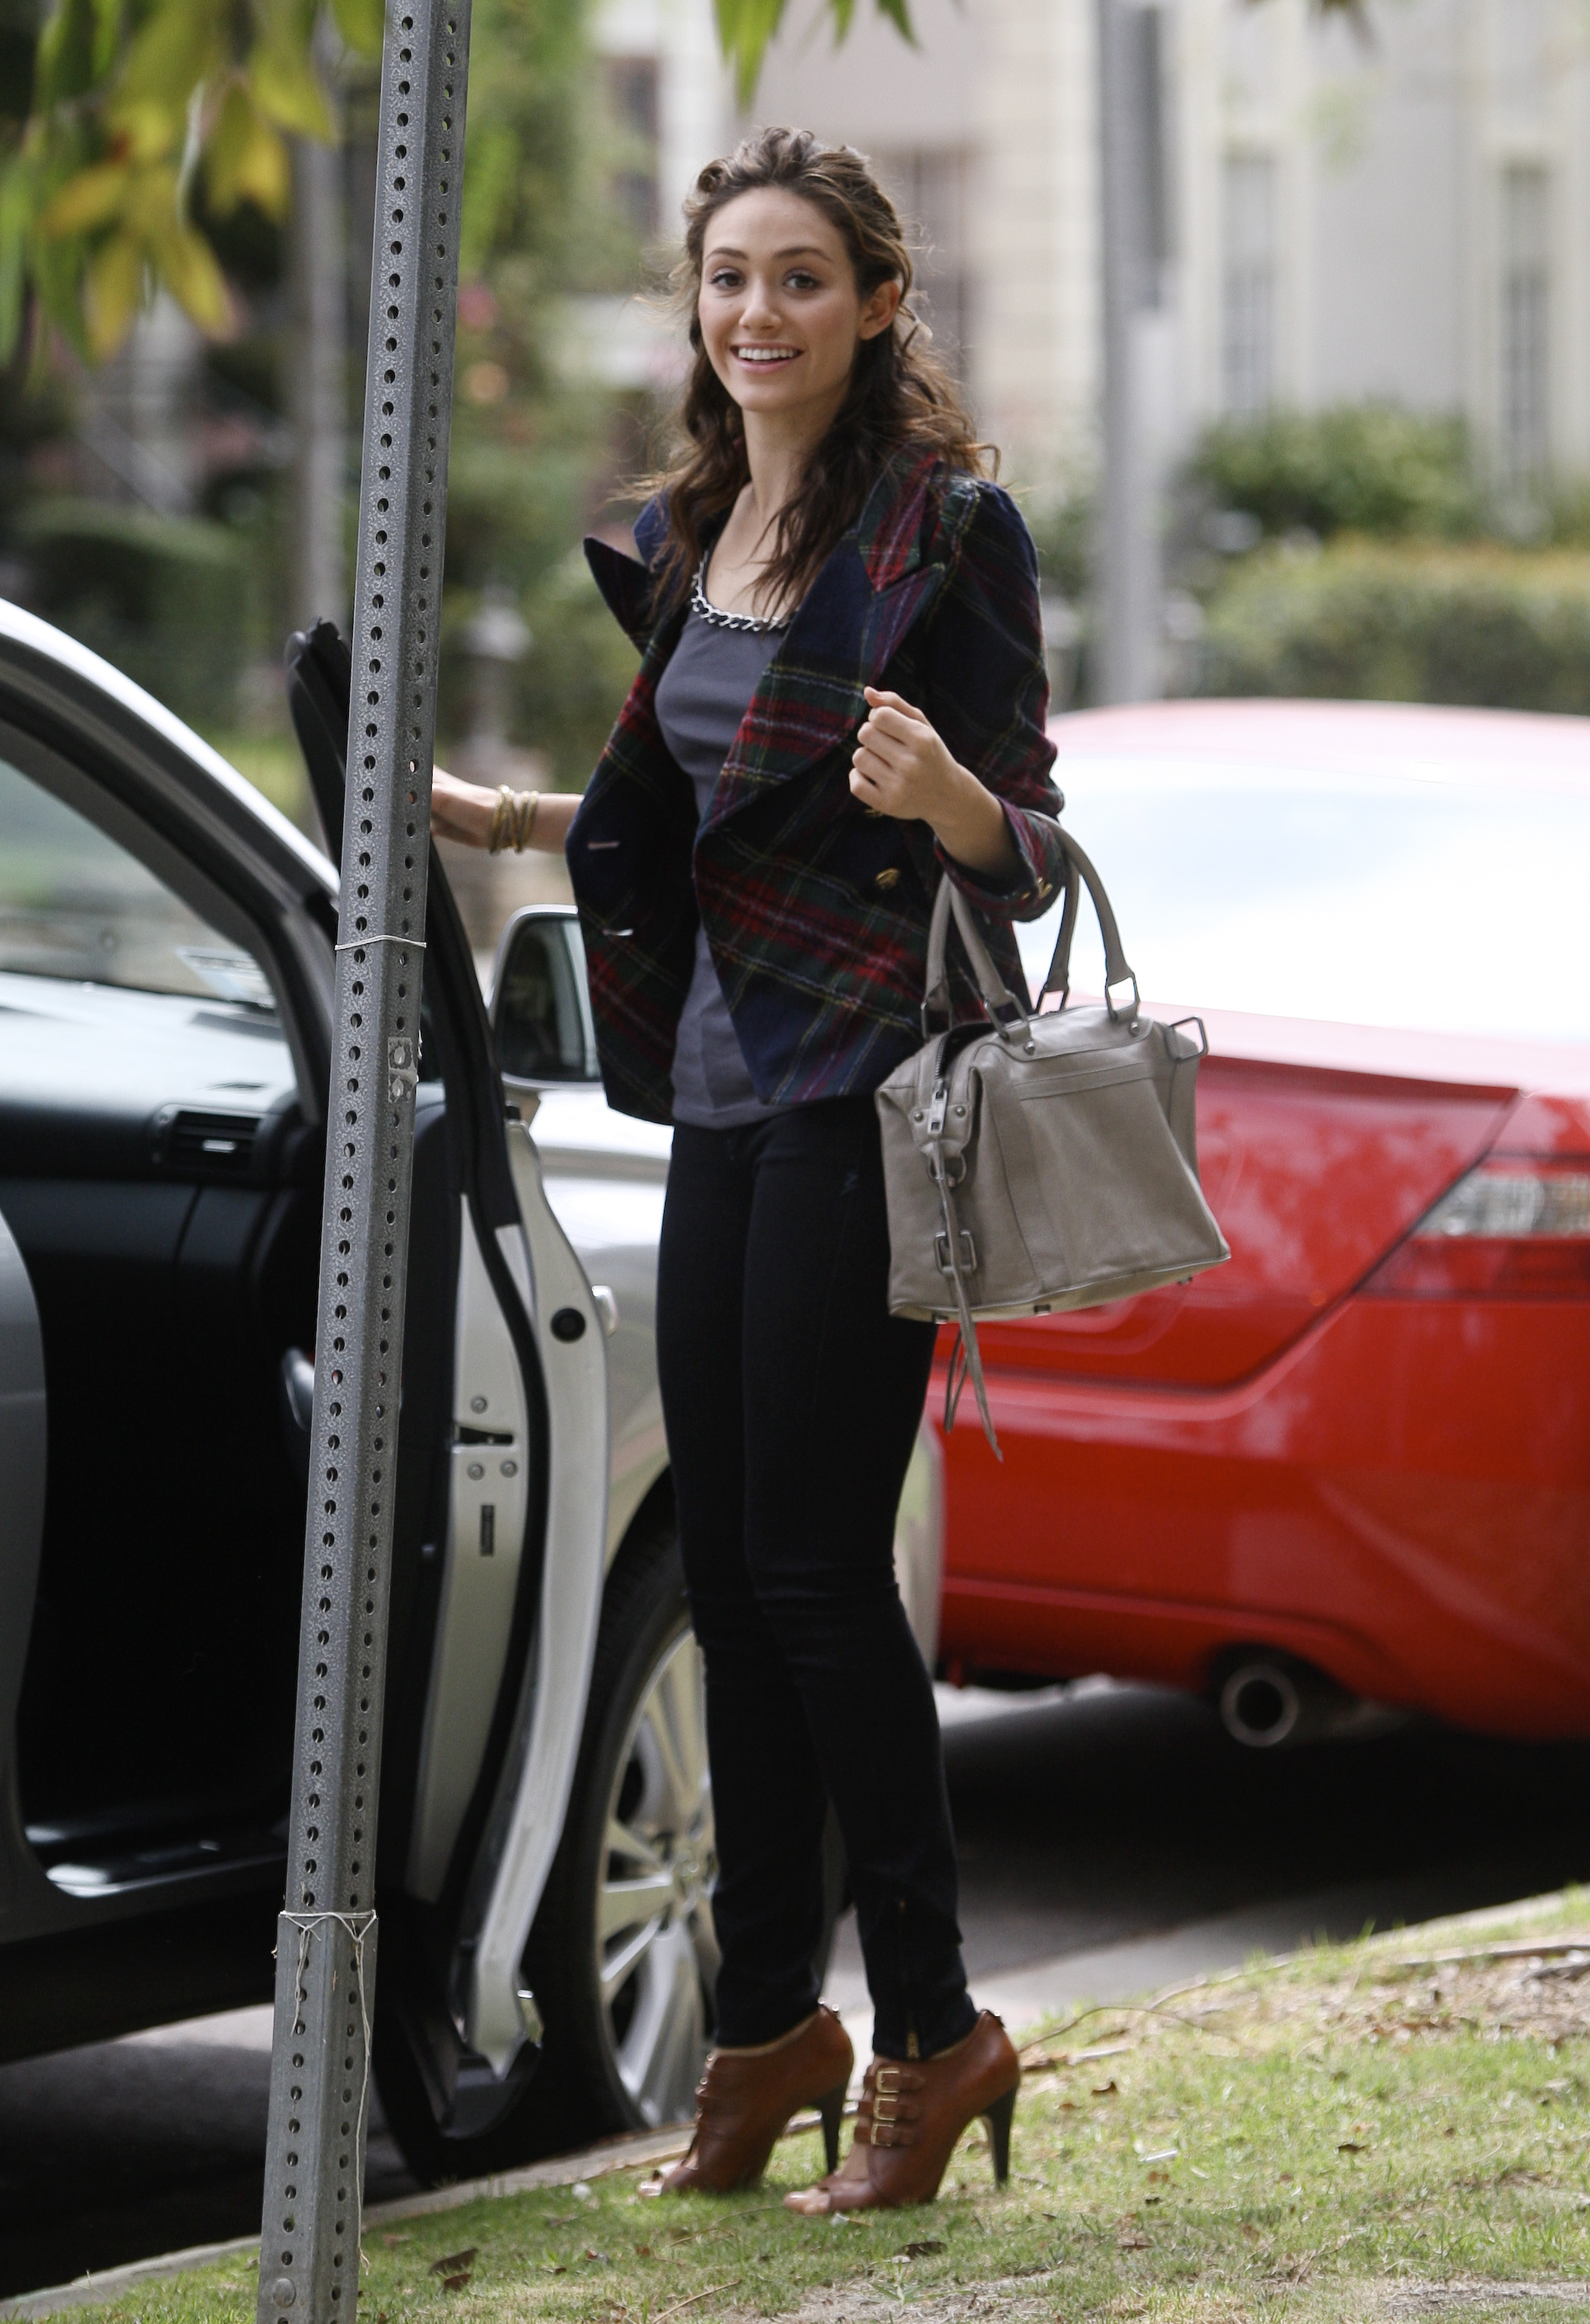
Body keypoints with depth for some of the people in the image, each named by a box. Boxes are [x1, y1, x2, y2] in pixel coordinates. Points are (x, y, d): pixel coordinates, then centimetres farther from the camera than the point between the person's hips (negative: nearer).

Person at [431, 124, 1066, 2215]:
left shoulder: (943, 529, -8)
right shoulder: (688, 536, 14)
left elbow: (1028, 861, -10)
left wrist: (942, 794, -30)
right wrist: (500, 820, 27)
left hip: (869, 1095, -7)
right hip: (726, 1096, 7)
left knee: (816, 1566, -8)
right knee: (730, 1568, 8)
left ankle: (933, 2032, 2)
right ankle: (769, 2025, 17)